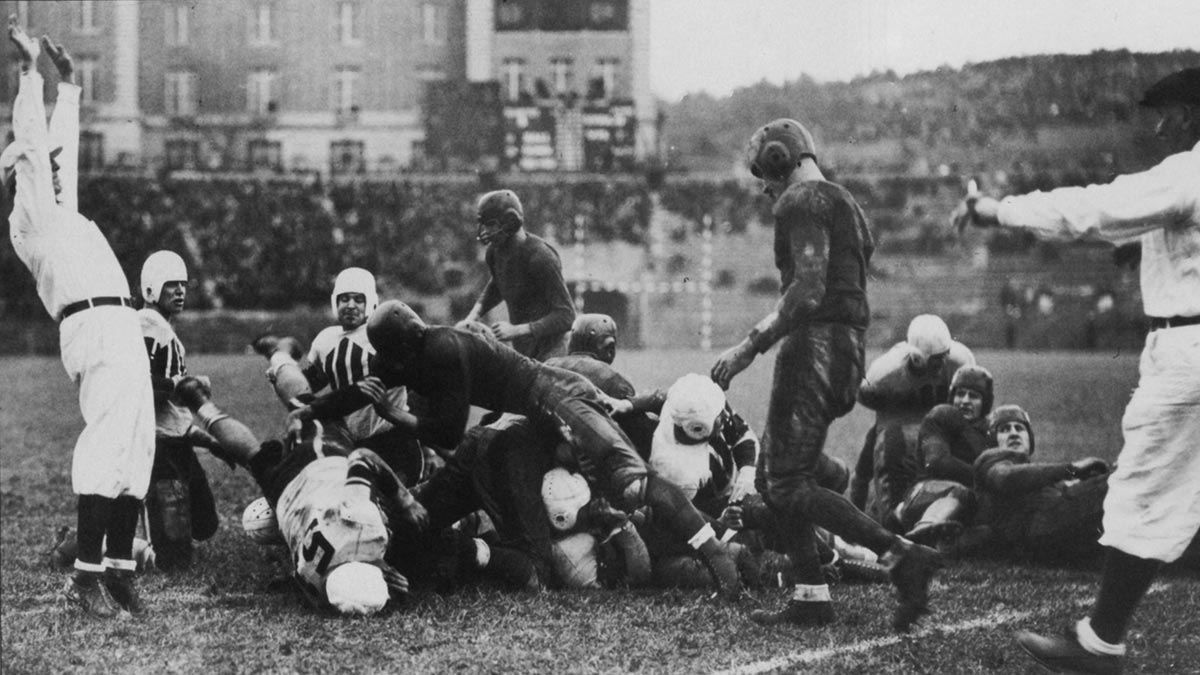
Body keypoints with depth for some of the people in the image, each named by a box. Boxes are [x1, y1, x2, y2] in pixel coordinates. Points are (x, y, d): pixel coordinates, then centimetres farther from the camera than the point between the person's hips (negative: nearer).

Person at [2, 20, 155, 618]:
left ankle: (120, 568, 1)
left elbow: (62, 144, 36)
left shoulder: (61, 212, 26)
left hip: (122, 330, 9)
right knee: (107, 442, -16)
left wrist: (69, 85, 38)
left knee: (135, 446, 2)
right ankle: (88, 575, -19)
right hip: (96, 327, -9)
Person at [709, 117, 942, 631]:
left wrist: (751, 345, -21)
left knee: (789, 485, -10)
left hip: (816, 341, -10)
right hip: (849, 347, 10)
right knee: (779, 473, 15)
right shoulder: (846, 204, 23)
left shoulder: (803, 201, -8)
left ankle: (901, 555, -18)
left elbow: (808, 290, -21)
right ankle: (811, 596, 12)